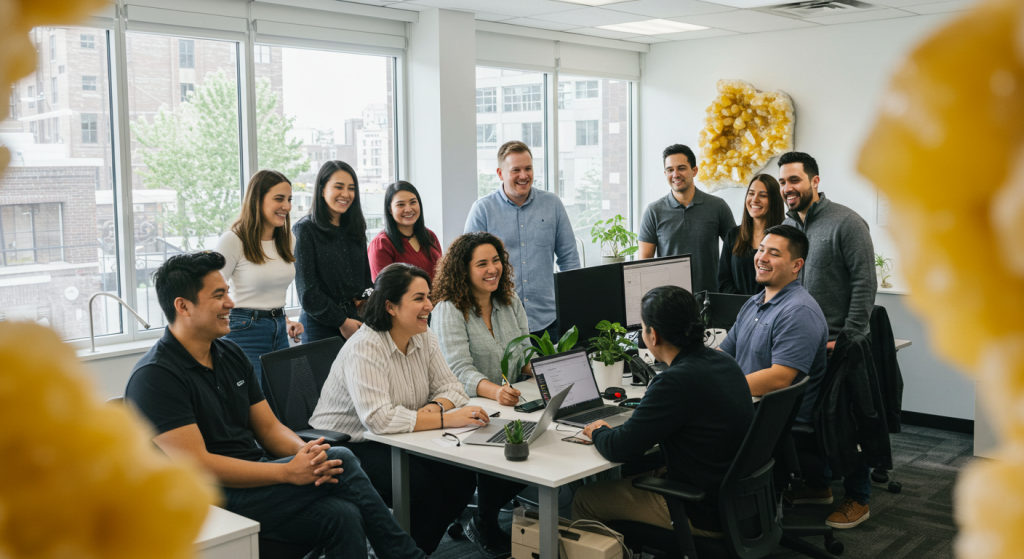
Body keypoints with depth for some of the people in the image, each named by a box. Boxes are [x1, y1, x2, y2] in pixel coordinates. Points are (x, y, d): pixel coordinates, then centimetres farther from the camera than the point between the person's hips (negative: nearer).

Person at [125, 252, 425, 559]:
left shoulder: (230, 354, 12)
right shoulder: (154, 378, -13)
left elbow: (269, 428, 12)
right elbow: (196, 464, -19)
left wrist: (305, 452, -12)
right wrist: (288, 472, -23)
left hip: (255, 476, 7)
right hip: (212, 501, -7)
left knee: (342, 516, -23)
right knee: (342, 461, -19)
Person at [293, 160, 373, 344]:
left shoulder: (355, 229, 14)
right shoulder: (305, 229, -4)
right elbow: (307, 290, -9)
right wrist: (341, 321, -10)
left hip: (358, 322, 5)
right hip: (321, 326, -5)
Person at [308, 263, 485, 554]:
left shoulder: (424, 338, 2)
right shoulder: (364, 349, -24)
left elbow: (449, 387, 2)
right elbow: (379, 419, -34)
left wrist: (434, 408, -22)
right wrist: (446, 419, -36)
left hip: (395, 442, 8)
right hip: (347, 448, -8)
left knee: (461, 477, -13)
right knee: (424, 488, -28)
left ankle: (420, 547, 6)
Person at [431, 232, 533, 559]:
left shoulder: (510, 302, 11)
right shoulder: (449, 310, -10)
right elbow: (459, 369, -21)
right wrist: (494, 391, -40)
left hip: (511, 403, 6)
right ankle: (484, 525, -5)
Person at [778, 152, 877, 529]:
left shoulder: (846, 223, -11)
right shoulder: (786, 227, 11)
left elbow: (864, 282, -14)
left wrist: (848, 337, -18)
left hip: (840, 345, -6)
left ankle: (857, 499, 15)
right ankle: (818, 484, 30)